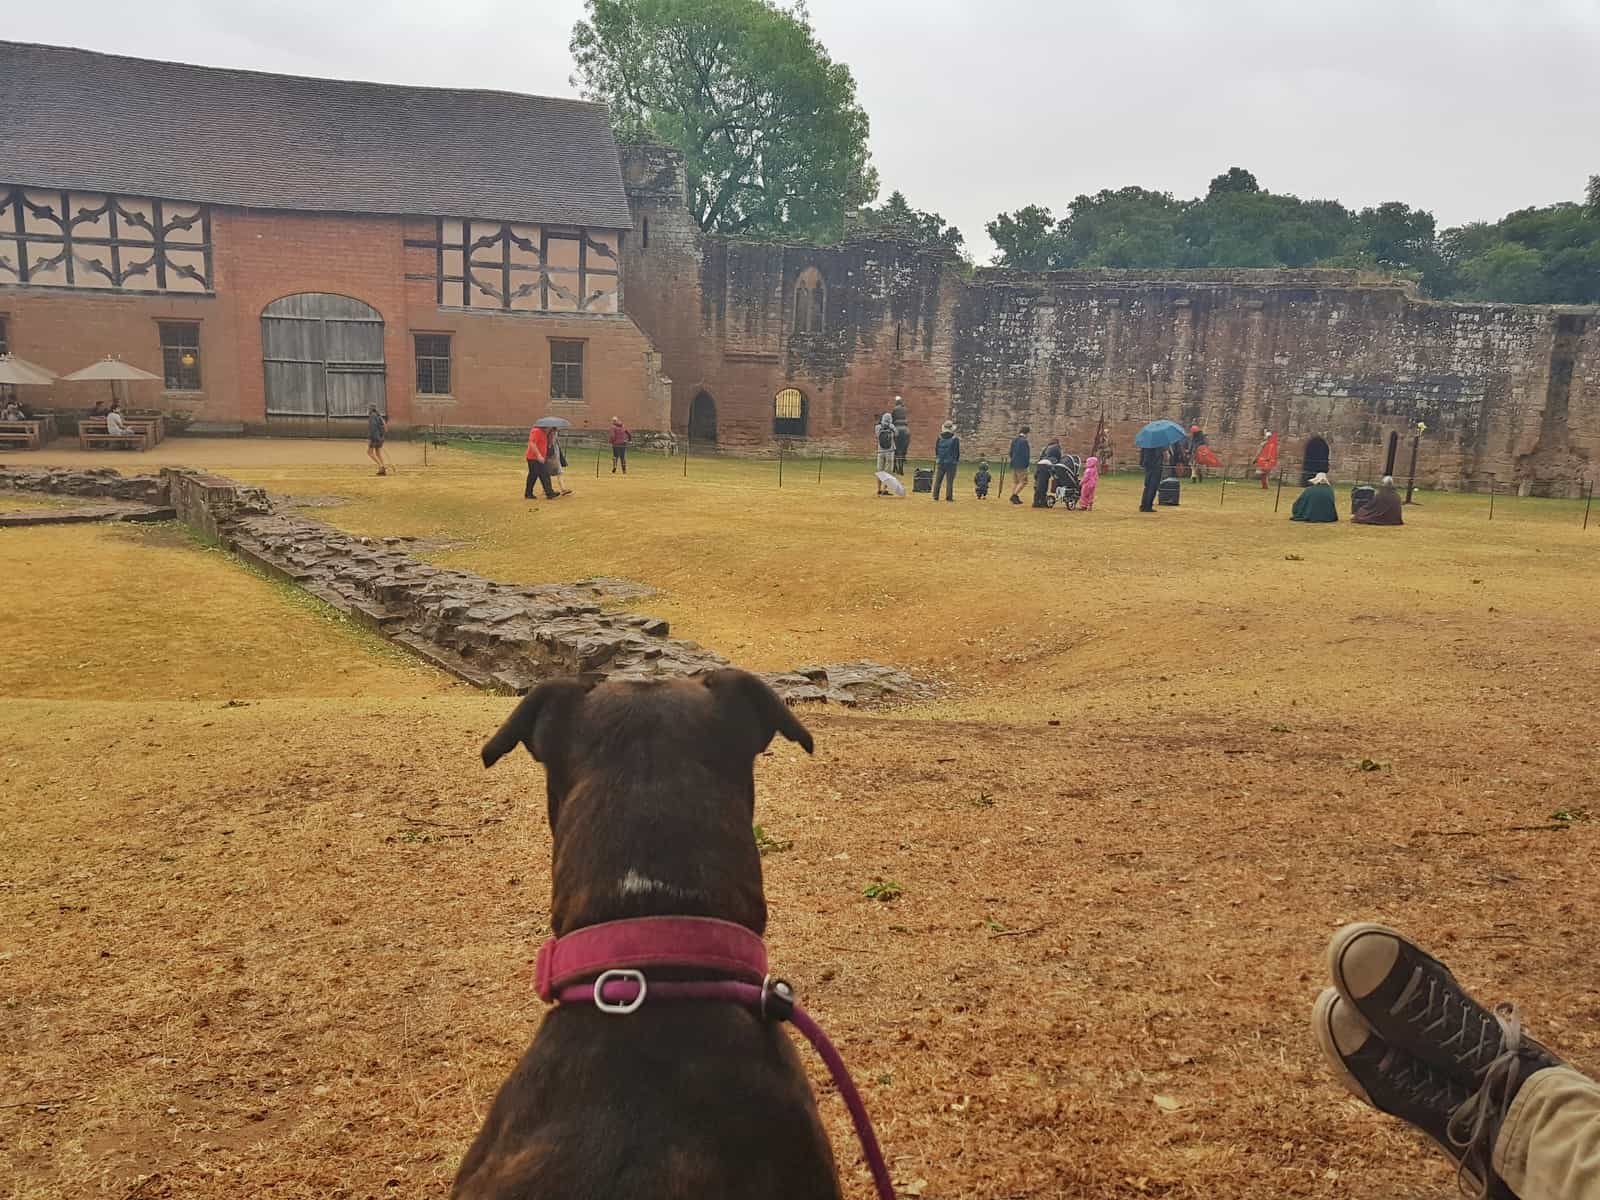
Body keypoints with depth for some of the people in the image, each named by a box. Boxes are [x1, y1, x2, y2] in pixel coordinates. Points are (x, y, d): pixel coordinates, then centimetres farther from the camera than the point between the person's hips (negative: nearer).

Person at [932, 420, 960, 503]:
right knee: (950, 480, 0)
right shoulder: (955, 439, -8)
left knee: (938, 480, 10)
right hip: (951, 462, -3)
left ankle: (935, 495, 10)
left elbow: (936, 450, 9)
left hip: (941, 462, 3)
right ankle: (949, 496, -2)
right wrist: (957, 460, 14)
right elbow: (957, 451, -4)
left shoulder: (939, 438, 1)